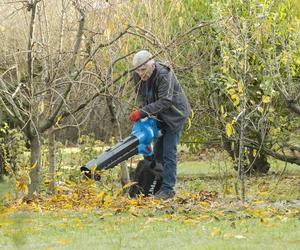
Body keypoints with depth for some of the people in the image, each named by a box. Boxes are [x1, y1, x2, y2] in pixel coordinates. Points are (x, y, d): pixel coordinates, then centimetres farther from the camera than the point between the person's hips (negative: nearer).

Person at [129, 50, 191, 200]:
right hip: (160, 116, 8)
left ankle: (168, 189, -12)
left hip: (175, 114, -8)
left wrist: (143, 112, -40)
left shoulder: (164, 75, -29)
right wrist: (142, 109, -15)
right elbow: (141, 95, 4)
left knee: (169, 152, -12)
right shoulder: (138, 75, -7)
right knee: (158, 152, 12)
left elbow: (165, 101, -36)